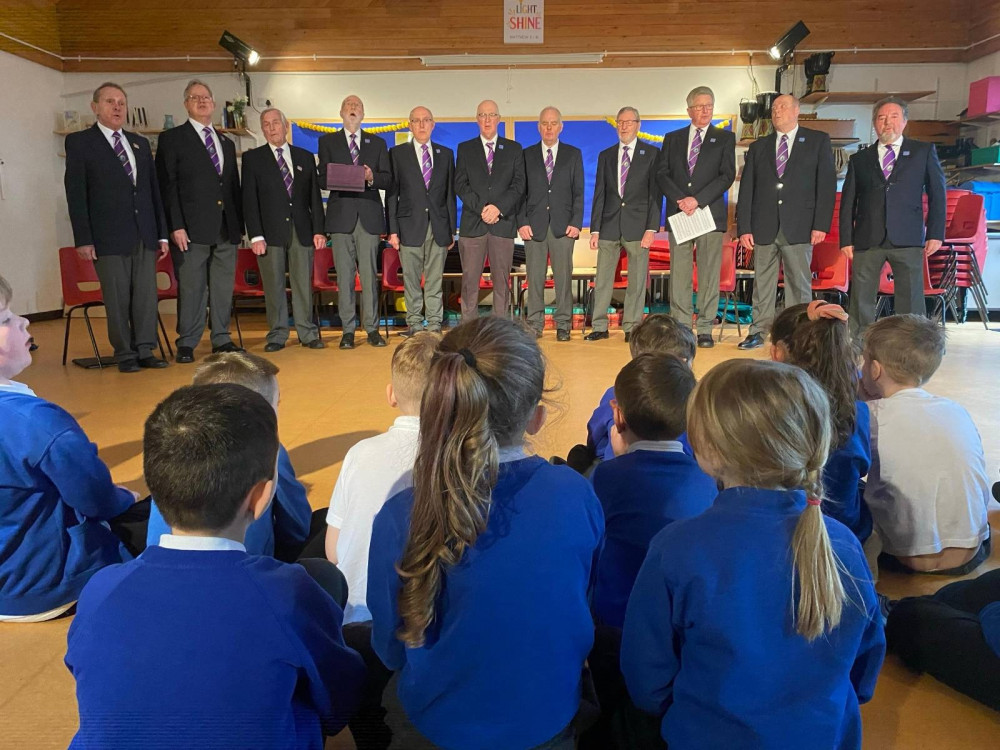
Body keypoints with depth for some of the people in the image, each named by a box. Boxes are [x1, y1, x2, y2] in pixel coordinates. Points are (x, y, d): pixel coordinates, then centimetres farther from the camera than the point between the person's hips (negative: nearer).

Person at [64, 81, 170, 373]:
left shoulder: (140, 143, 18)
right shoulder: (79, 141, 4)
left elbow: (154, 189, 17)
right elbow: (75, 193, -1)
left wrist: (162, 233, 11)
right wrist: (83, 239, -8)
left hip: (145, 235, 4)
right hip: (108, 236, -4)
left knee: (147, 295, 2)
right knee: (117, 298, -1)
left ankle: (145, 351, 9)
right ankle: (125, 354, 8)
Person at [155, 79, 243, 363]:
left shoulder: (227, 143, 20)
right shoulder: (171, 139, 4)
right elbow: (167, 185, -4)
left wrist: (239, 224, 11)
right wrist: (176, 226, -13)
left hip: (226, 230, 5)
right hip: (192, 228, -5)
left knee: (224, 287, 7)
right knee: (191, 288, -3)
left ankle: (221, 339, 16)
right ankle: (187, 344, 5)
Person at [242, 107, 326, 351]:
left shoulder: (305, 157, 14)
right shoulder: (253, 158, 7)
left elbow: (314, 196, 11)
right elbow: (249, 200, 1)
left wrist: (319, 230, 3)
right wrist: (255, 235, -8)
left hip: (302, 230, 2)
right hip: (270, 231, -1)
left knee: (303, 284, 2)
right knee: (273, 285, 1)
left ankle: (308, 333, 10)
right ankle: (277, 335, 9)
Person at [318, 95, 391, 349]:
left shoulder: (377, 143, 16)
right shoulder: (327, 142, 13)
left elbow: (387, 179, 9)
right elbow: (322, 179, 7)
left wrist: (372, 177, -12)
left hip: (369, 216, 1)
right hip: (341, 215, 0)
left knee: (370, 274, -1)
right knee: (344, 275, -1)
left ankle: (372, 328, 5)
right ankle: (348, 330, 5)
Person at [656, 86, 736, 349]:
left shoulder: (725, 138, 10)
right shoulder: (672, 139, 15)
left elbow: (727, 175, -1)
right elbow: (662, 174, 7)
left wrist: (697, 199, -12)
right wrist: (680, 199, -10)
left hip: (710, 212, -1)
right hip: (678, 213, 2)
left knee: (709, 274, -2)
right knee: (679, 273, 0)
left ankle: (705, 330, 2)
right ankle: (680, 327, 4)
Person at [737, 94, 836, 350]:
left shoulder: (818, 141, 8)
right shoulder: (758, 147, 15)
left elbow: (827, 184, 1)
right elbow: (746, 190, 10)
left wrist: (821, 224, -8)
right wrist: (744, 227, 0)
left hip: (799, 227, -2)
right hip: (764, 227, 2)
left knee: (799, 283, 0)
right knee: (762, 282, 4)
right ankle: (758, 332, 10)